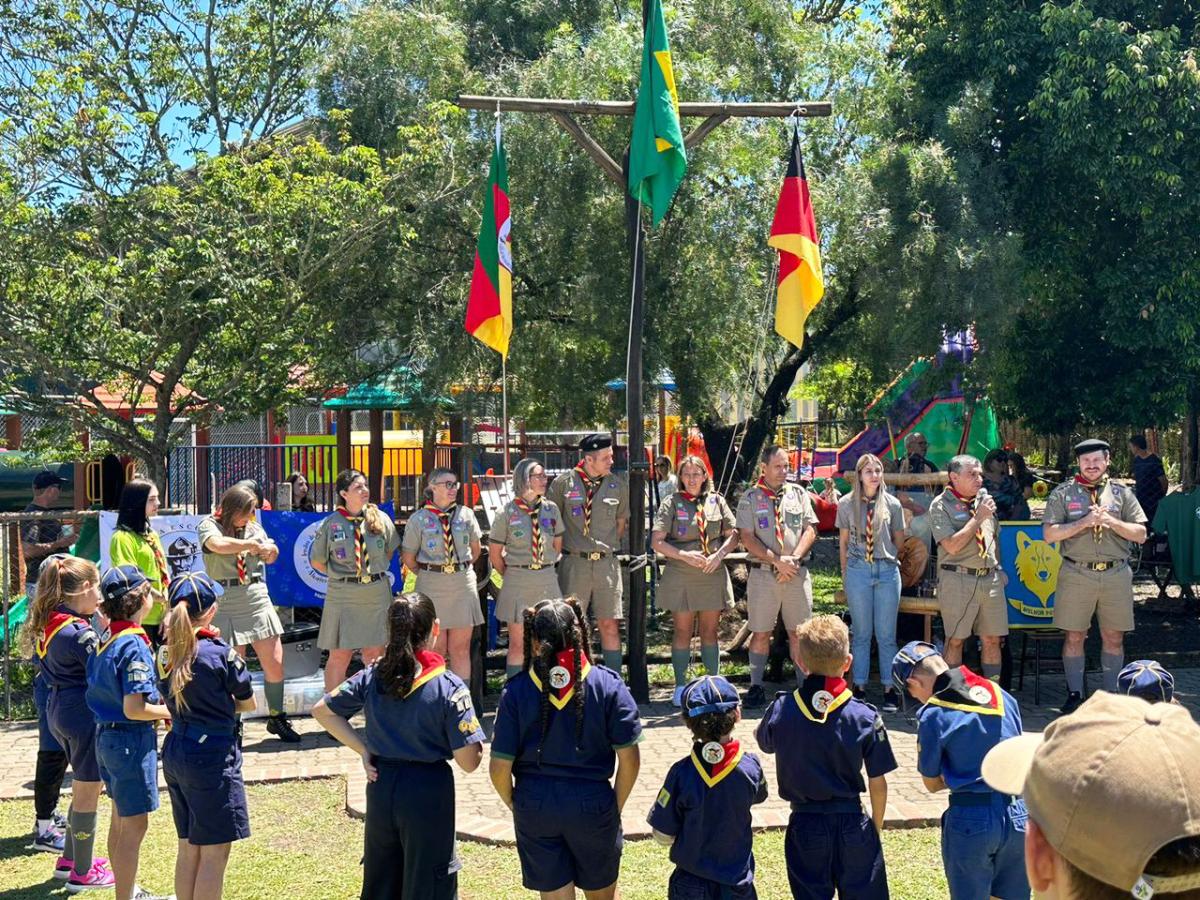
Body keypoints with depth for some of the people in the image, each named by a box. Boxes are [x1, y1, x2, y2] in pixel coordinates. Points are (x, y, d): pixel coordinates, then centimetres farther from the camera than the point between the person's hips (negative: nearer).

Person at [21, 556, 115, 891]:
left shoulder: (48, 624, 4)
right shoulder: (80, 633, -22)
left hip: (59, 709, 9)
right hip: (83, 714, -9)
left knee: (82, 788, 24)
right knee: (87, 794, 4)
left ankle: (70, 859, 35)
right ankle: (82, 873, 14)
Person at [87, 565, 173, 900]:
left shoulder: (107, 638, 5)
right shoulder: (133, 646, -22)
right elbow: (134, 709, -25)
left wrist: (156, 700, 10)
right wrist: (170, 711, -10)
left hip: (107, 735, 10)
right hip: (132, 739, -9)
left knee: (121, 819, 21)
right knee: (134, 826, 1)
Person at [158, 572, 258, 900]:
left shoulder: (166, 653, 2)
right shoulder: (221, 653, -17)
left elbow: (174, 702, 11)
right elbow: (249, 703, -5)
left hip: (175, 751, 7)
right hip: (212, 755, -7)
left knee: (188, 847, 18)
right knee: (214, 853, 1)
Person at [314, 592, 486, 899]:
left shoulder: (372, 676, -2)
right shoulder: (449, 687, -16)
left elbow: (322, 711, 7)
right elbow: (468, 762, -17)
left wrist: (363, 750, 5)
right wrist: (478, 744, 5)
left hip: (381, 786, 5)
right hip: (428, 793, -4)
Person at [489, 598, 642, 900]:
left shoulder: (516, 691, -11)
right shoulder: (608, 685, -10)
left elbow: (500, 767, -9)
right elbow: (629, 759, -10)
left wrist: (513, 803, 10)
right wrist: (616, 805, 6)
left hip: (535, 806, 0)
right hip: (592, 803, 0)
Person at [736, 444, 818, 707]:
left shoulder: (799, 494, 11)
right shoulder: (750, 498, 3)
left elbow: (810, 530, 5)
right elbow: (748, 539, -4)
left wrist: (794, 559, -9)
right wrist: (777, 561, -13)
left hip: (797, 574, 2)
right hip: (763, 574, -2)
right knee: (760, 633, 3)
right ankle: (756, 687, 8)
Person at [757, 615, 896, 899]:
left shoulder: (780, 710, -10)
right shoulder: (865, 716, -12)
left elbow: (762, 741, 13)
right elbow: (878, 783, -5)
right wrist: (876, 828, 9)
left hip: (805, 824, 1)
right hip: (852, 823, -1)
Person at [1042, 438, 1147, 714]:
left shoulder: (1122, 494, 9)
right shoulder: (1062, 493, 4)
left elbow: (1140, 534, 5)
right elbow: (1049, 535, -4)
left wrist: (1111, 521, -11)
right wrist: (1084, 522, -13)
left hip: (1116, 574, 1)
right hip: (1076, 574, -1)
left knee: (1114, 638, 7)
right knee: (1074, 637, 3)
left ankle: (1112, 695, 18)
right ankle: (1075, 694, 14)